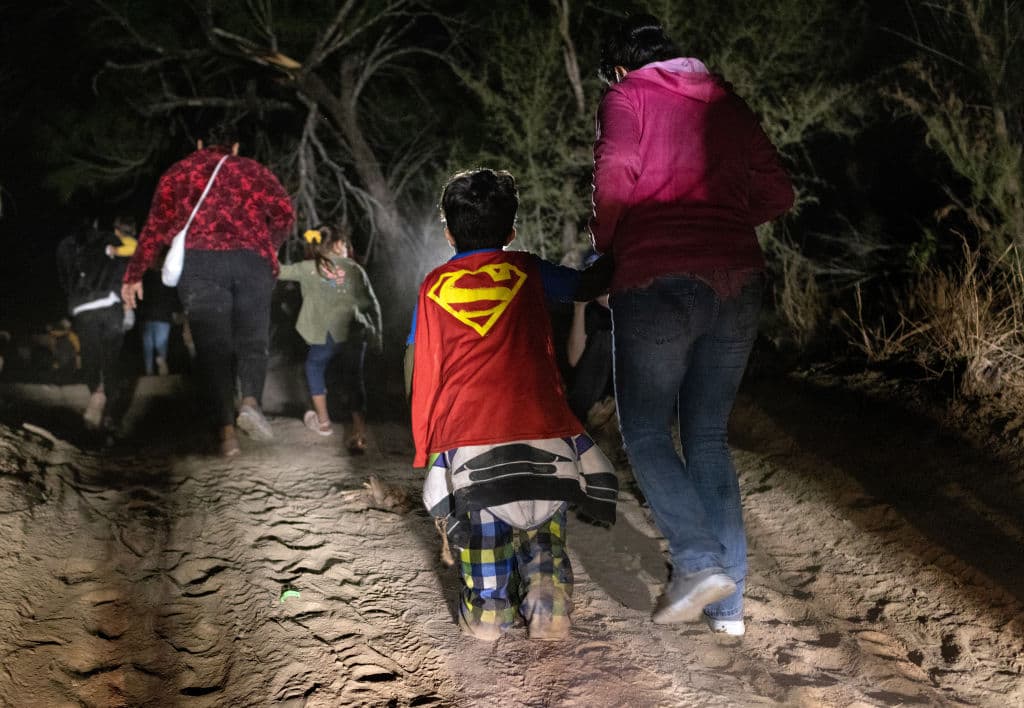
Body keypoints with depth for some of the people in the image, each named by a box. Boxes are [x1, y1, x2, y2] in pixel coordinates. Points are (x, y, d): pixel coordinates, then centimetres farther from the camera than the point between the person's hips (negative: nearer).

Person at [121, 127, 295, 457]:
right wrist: (268, 247, 27)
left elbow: (157, 225, 13)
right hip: (253, 261, 0)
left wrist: (134, 275, 15)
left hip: (199, 263, 0)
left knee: (213, 346, 0)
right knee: (252, 339, 6)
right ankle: (251, 401, -21)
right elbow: (285, 213, 11)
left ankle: (226, 429, -11)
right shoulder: (254, 170, 22)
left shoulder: (178, 172, 21)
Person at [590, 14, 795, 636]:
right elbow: (778, 195, 13)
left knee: (645, 434, 9)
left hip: (659, 284, -5)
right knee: (709, 438, 12)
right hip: (739, 281, 5)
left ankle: (700, 562, -8)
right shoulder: (725, 102, 18)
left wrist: (603, 246, 4)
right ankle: (728, 603, 11)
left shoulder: (627, 98, 4)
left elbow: (616, 180, -12)